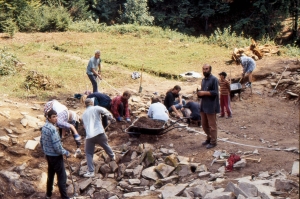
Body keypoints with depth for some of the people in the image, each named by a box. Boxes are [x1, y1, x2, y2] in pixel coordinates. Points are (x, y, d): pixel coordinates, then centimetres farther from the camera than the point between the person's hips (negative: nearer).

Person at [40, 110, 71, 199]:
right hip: (55, 156, -9)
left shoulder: (44, 127, 3)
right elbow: (57, 146, -25)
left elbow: (41, 141, 14)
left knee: (50, 174, 22)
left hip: (48, 155, 9)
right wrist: (66, 153, -12)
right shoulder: (52, 129, -25)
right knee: (62, 177, 0)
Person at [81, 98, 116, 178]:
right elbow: (105, 111, -18)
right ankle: (112, 156, 53)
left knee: (89, 153, 10)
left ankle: (91, 172, 2)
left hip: (89, 136, 1)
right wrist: (111, 118, -12)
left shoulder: (84, 114, 16)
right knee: (106, 145, 27)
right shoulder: (95, 108, 2)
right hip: (99, 133, -1)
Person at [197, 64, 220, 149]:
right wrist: (200, 93, 2)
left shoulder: (214, 79, -11)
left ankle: (213, 142, 10)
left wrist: (204, 93, -21)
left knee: (212, 125, 0)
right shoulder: (203, 80, 15)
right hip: (203, 105, 8)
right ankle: (209, 138, 32)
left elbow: (215, 92, -17)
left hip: (211, 106, -8)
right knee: (204, 124, 15)